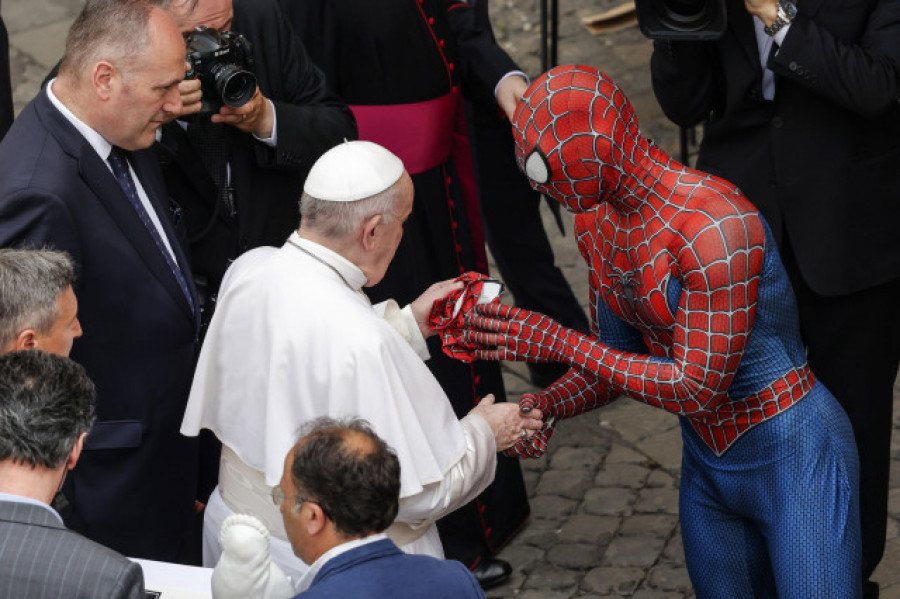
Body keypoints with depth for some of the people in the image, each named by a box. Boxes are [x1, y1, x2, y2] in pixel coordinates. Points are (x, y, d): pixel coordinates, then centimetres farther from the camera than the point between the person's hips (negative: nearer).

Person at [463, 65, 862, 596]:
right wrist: (546, 406, -13)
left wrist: (558, 343, -25)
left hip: (792, 459, -8)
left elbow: (697, 388, -27)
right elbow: (622, 357, 8)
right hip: (707, 467, 8)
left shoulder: (717, 226, -28)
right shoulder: (596, 222, -1)